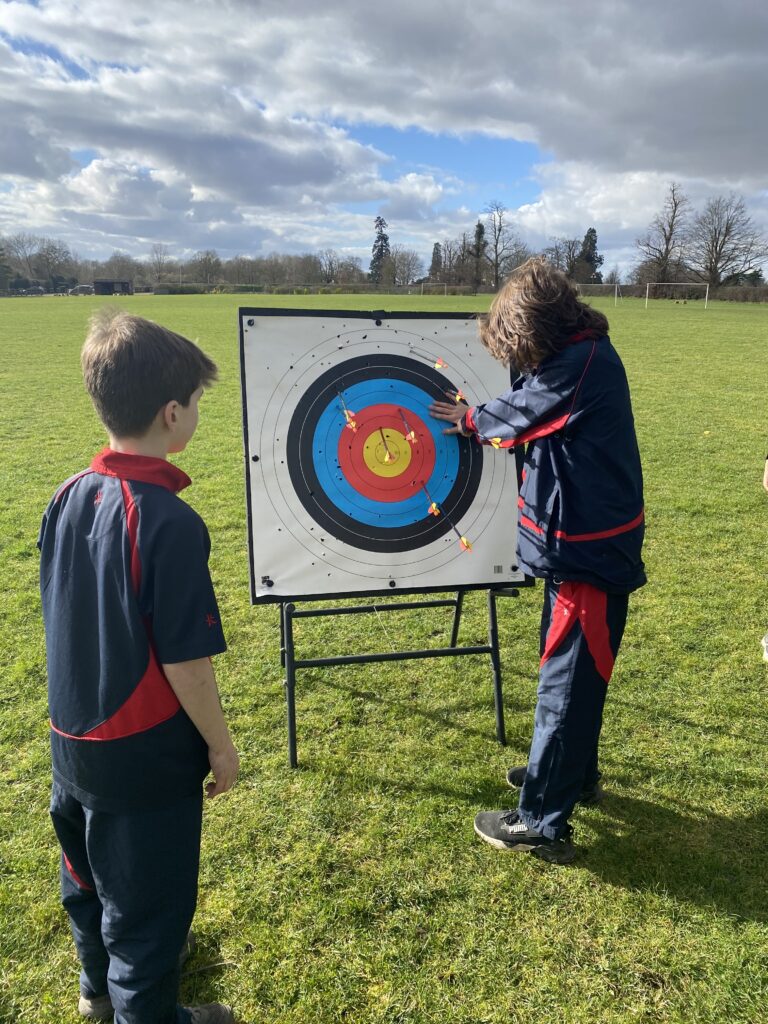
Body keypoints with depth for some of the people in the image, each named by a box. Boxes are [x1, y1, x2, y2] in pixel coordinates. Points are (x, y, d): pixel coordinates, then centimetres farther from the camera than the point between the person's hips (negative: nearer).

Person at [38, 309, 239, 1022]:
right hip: (145, 756, -8)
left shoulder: (68, 497, -5)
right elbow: (184, 661, -24)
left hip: (73, 740, 8)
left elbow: (65, 617, 5)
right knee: (147, 898, 15)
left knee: (92, 871, 29)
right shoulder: (169, 523, -28)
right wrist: (221, 747, -8)